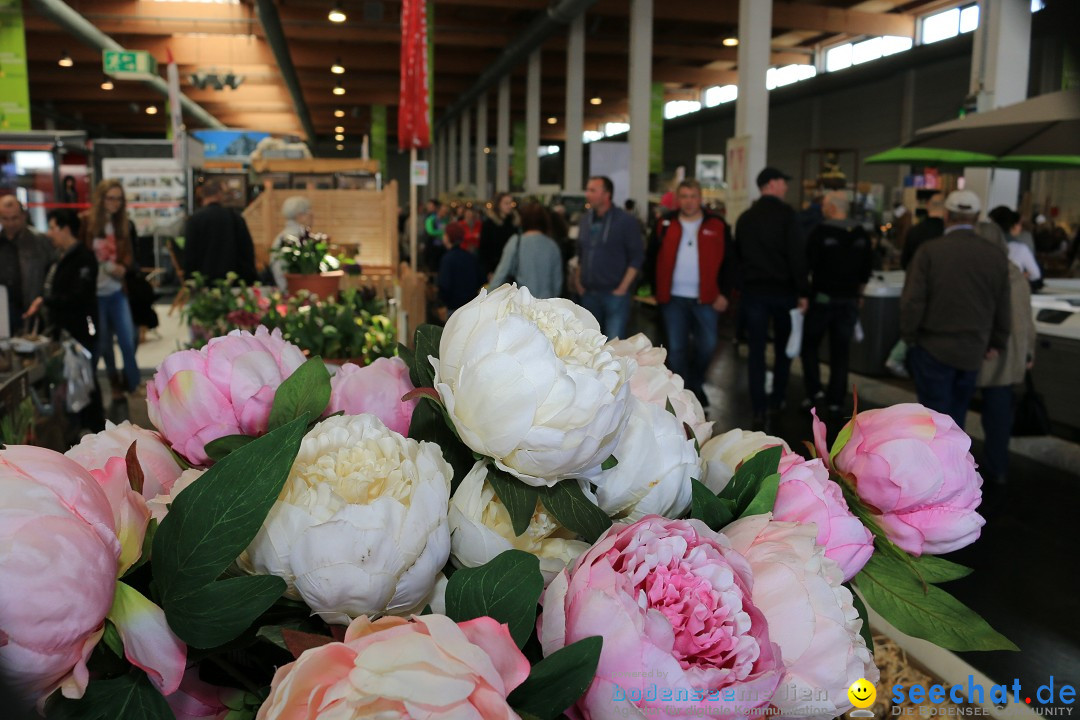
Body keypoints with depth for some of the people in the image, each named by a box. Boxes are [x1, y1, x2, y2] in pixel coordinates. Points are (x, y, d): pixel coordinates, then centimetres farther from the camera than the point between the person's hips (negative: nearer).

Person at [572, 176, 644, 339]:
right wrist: (577, 280, 7)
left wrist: (623, 288, -12)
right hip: (588, 294, 6)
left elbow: (637, 257, -8)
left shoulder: (626, 221, -6)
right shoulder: (585, 219, 10)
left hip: (615, 295, -6)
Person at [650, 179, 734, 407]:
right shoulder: (665, 224, 3)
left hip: (706, 299, 0)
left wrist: (724, 293, -5)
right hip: (673, 298, 1)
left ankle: (696, 385, 29)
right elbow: (652, 258, 9)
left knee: (707, 346, 3)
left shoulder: (716, 225, 0)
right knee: (676, 349, 5)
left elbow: (728, 261, 2)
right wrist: (656, 290, 4)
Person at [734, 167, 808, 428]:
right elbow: (797, 254, -14)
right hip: (783, 289, -3)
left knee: (756, 350, 3)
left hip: (753, 289, 3)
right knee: (784, 347, 15)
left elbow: (738, 255, 11)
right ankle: (777, 400, 23)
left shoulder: (745, 218, 7)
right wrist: (802, 291, -11)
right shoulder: (786, 213, -8)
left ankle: (759, 410, -2)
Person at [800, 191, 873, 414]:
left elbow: (808, 264, -11)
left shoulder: (821, 232, -12)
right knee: (841, 350, 8)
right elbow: (867, 267, 11)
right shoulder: (861, 234, 5)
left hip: (823, 296, -4)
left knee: (809, 345, 10)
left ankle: (815, 391, -2)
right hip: (849, 299, 4)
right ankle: (835, 400, 11)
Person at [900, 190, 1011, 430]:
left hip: (933, 349, -3)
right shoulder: (996, 257, -1)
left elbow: (912, 301, -14)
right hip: (972, 353, 3)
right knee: (956, 415, 16)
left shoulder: (929, 251, -12)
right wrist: (997, 344, 19)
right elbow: (1003, 309, 5)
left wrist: (909, 337, 1)